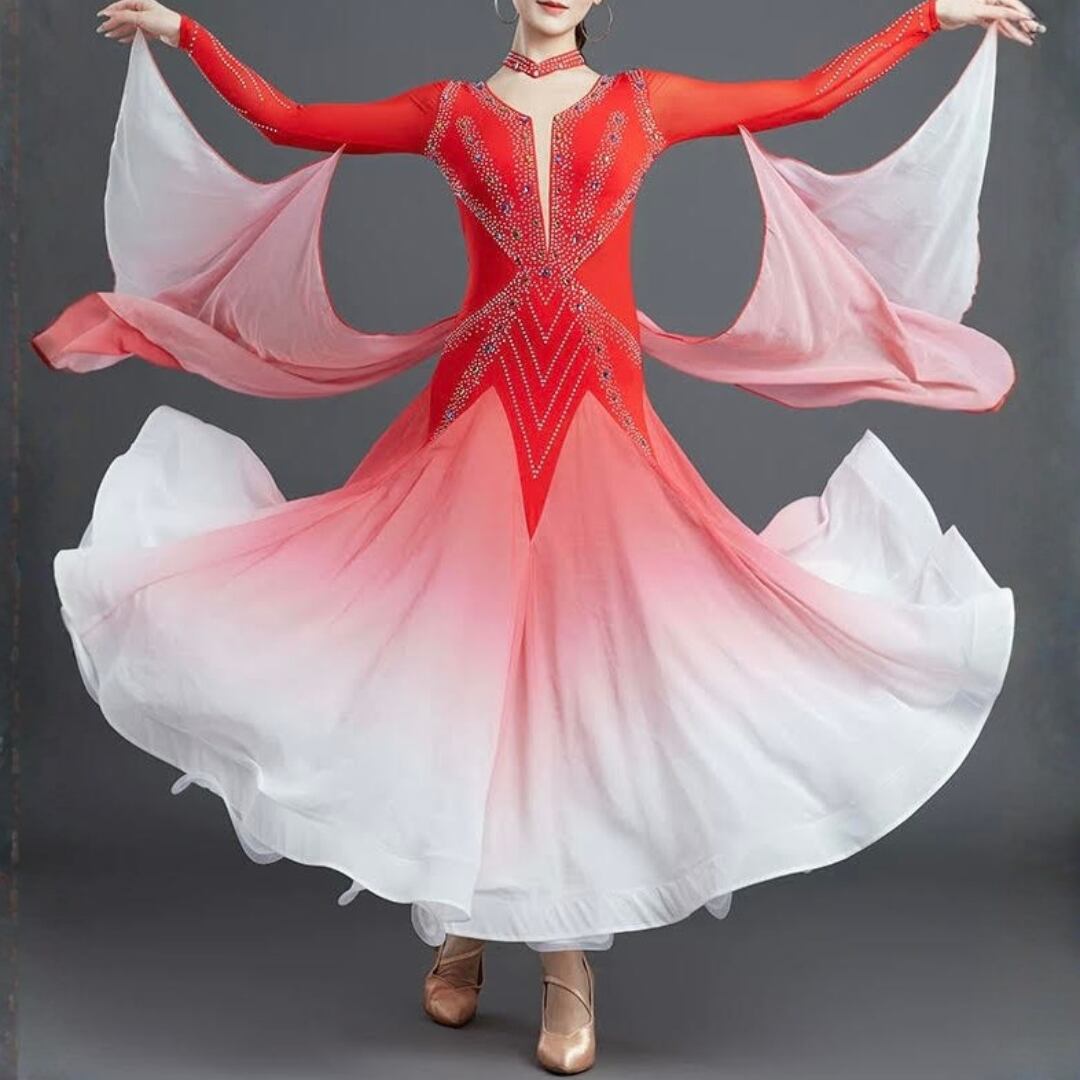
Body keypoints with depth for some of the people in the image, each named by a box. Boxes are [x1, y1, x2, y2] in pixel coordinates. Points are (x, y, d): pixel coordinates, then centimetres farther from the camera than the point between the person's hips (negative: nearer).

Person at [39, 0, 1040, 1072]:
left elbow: (808, 96, 15)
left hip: (599, 409, 0)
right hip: (481, 404, 0)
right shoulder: (450, 109, 12)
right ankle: (460, 924, 16)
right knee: (461, 638, 0)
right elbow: (285, 118, 17)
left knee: (585, 644, -2)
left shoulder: (643, 101, 13)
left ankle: (569, 954, 6)